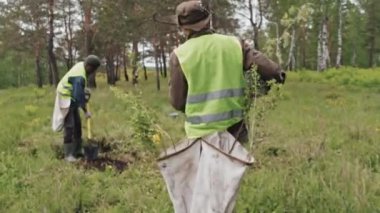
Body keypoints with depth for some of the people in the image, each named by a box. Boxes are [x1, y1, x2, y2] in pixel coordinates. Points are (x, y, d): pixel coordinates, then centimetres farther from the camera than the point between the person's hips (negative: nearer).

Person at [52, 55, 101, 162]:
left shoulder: (81, 65, 0)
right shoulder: (79, 77, -30)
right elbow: (78, 97, -29)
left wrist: (84, 91, 12)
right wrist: (85, 111, -21)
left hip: (72, 99, 10)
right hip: (66, 99, -10)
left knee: (77, 124, 12)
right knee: (69, 126, -12)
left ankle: (77, 150, 20)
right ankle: (68, 154, -8)